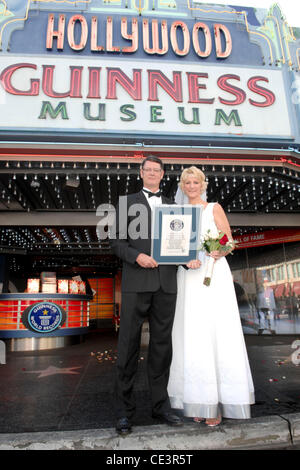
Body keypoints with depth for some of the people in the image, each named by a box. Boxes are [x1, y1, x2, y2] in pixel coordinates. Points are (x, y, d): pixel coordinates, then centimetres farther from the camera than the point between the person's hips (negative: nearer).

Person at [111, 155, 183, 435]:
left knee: (162, 346, 11)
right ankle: (124, 411, 17)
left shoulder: (172, 207, 19)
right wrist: (137, 256, -15)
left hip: (166, 284, 3)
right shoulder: (127, 203, 10)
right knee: (128, 346, 3)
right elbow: (117, 242, 2)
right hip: (136, 283, -3)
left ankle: (160, 404, 27)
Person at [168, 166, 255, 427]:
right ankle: (199, 401, 13)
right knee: (192, 337, 2)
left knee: (218, 334, -6)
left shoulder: (214, 208, 8)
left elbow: (229, 243, 3)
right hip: (188, 278, 3)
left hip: (214, 275, -3)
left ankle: (218, 404, 6)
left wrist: (219, 252, -17)